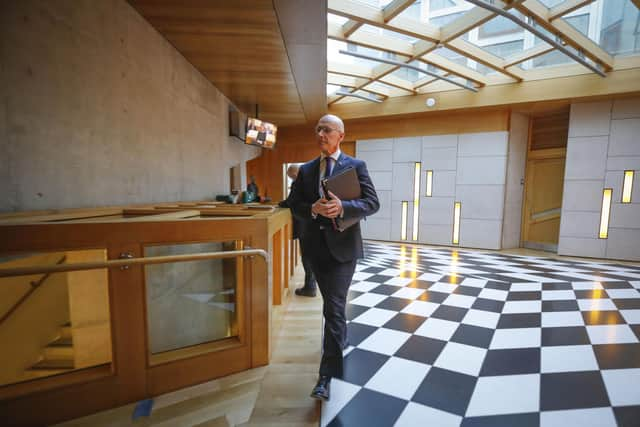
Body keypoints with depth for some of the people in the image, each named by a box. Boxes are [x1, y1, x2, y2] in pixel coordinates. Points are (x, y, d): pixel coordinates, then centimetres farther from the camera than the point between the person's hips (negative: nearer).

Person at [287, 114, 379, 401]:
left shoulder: (356, 166, -3)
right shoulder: (306, 169, 8)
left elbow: (372, 203, -10)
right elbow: (294, 205, 5)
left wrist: (342, 207, -27)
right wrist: (313, 209, -17)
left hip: (343, 245, -4)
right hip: (316, 245, 5)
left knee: (333, 306, -7)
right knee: (331, 302, 21)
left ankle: (327, 375, 1)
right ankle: (341, 338, 47)